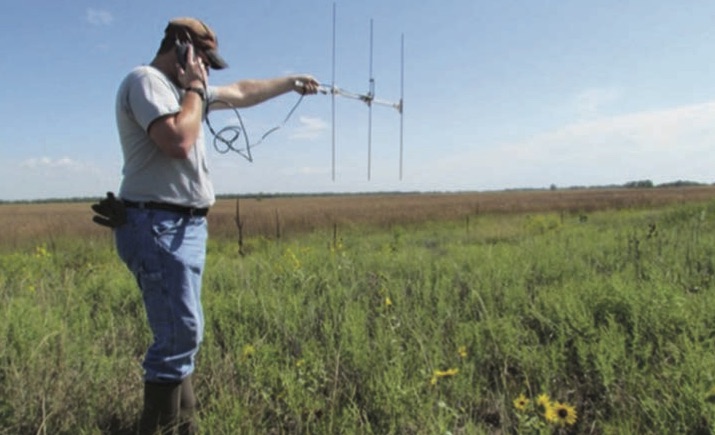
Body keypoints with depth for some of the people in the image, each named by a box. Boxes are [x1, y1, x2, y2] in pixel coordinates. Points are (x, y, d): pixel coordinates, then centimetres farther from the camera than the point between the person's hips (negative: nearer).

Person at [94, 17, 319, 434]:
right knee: (181, 334, -12)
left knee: (183, 334, 12)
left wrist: (291, 82, 38)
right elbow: (178, 142, -23)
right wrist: (195, 89, -8)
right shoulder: (146, 80, -8)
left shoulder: (181, 89, 20)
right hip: (160, 228, -10)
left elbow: (243, 92, 31)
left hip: (188, 226, 10)